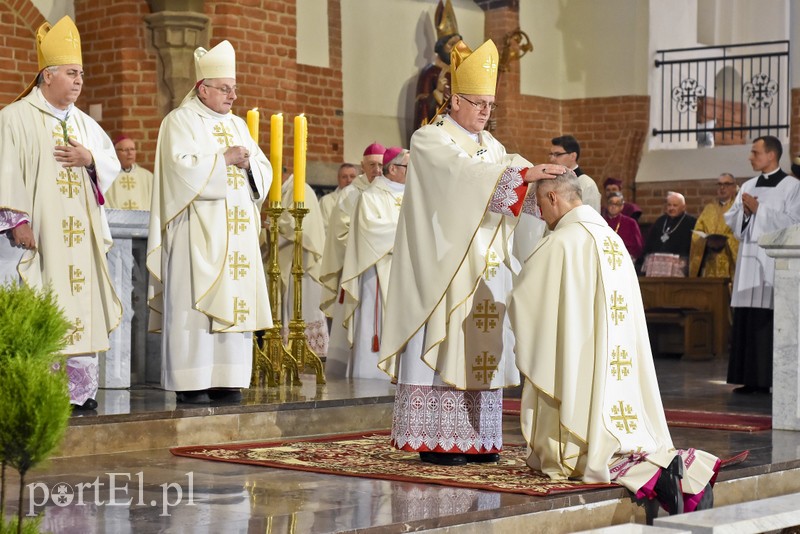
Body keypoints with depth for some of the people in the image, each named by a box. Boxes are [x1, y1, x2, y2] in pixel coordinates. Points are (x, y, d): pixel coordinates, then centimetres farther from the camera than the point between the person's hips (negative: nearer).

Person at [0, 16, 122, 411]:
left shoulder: (85, 124, 18)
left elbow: (112, 166, 18)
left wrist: (90, 159, -4)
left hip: (79, 234, 6)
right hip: (37, 233, -6)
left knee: (81, 308, 5)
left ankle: (80, 390, 10)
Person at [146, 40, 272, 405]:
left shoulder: (237, 125, 19)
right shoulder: (180, 121, -1)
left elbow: (263, 171, 16)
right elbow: (182, 168, -15)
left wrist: (248, 163, -5)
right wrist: (224, 159, -13)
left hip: (236, 234, 7)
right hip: (197, 233, -7)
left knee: (233, 301, 3)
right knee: (195, 303, -9)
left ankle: (225, 380, 6)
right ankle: (191, 383, -8)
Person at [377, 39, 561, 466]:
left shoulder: (490, 145, 17)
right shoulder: (429, 140, -5)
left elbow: (513, 186, 3)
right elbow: (467, 173, -22)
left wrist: (545, 179, -17)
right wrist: (524, 174, -29)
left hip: (483, 268, 7)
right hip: (444, 266, -7)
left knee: (479, 347, 5)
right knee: (443, 345, -7)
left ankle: (475, 436, 8)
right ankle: (435, 439, -4)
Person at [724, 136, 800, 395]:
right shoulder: (748, 186, 17)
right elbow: (732, 220, 16)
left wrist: (758, 210, -9)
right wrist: (745, 211, -4)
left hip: (774, 262, -6)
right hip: (748, 260, 6)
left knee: (771, 322, -9)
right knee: (746, 320, 1)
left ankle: (772, 380, -6)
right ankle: (750, 378, 5)